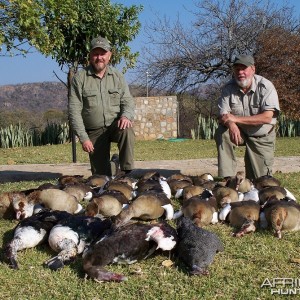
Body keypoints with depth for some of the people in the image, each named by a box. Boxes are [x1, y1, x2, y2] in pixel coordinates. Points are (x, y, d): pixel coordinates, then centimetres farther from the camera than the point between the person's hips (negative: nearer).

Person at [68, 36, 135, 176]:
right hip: (94, 132, -1)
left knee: (127, 129, -35)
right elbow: (74, 110, -7)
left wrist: (126, 116, -22)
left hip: (115, 124, 1)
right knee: (102, 175, -4)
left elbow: (128, 101, 3)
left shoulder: (117, 76, 5)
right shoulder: (80, 78, -4)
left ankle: (127, 170, -20)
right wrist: (83, 137, -13)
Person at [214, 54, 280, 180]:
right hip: (239, 132, 2)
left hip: (262, 137, -1)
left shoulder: (265, 86, -20)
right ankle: (226, 178, -27)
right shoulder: (228, 88, -12)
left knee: (260, 178, -2)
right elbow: (223, 116, -16)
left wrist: (236, 119, -33)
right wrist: (231, 124, -41)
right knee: (221, 134, -30)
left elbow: (267, 117, -30)